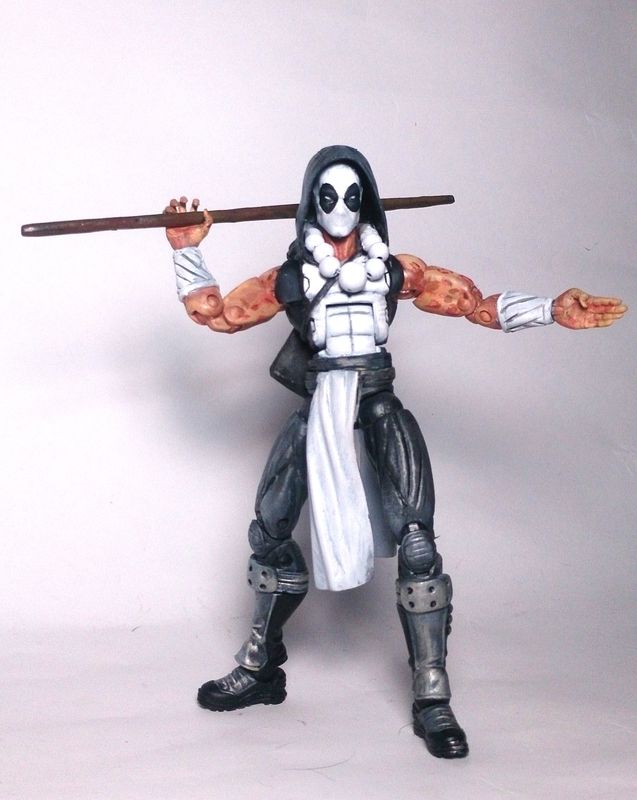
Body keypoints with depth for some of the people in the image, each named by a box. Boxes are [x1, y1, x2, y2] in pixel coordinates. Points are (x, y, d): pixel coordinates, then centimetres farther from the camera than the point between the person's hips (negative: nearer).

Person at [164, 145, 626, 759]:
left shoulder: (394, 269, 4)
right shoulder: (290, 277, 6)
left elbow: (473, 302, -3)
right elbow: (214, 311, 4)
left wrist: (552, 311, -14)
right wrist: (186, 251, -7)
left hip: (380, 411, -2)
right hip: (318, 411, 2)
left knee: (416, 541, -12)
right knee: (269, 530, 9)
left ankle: (433, 700, -4)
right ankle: (259, 668, 29)